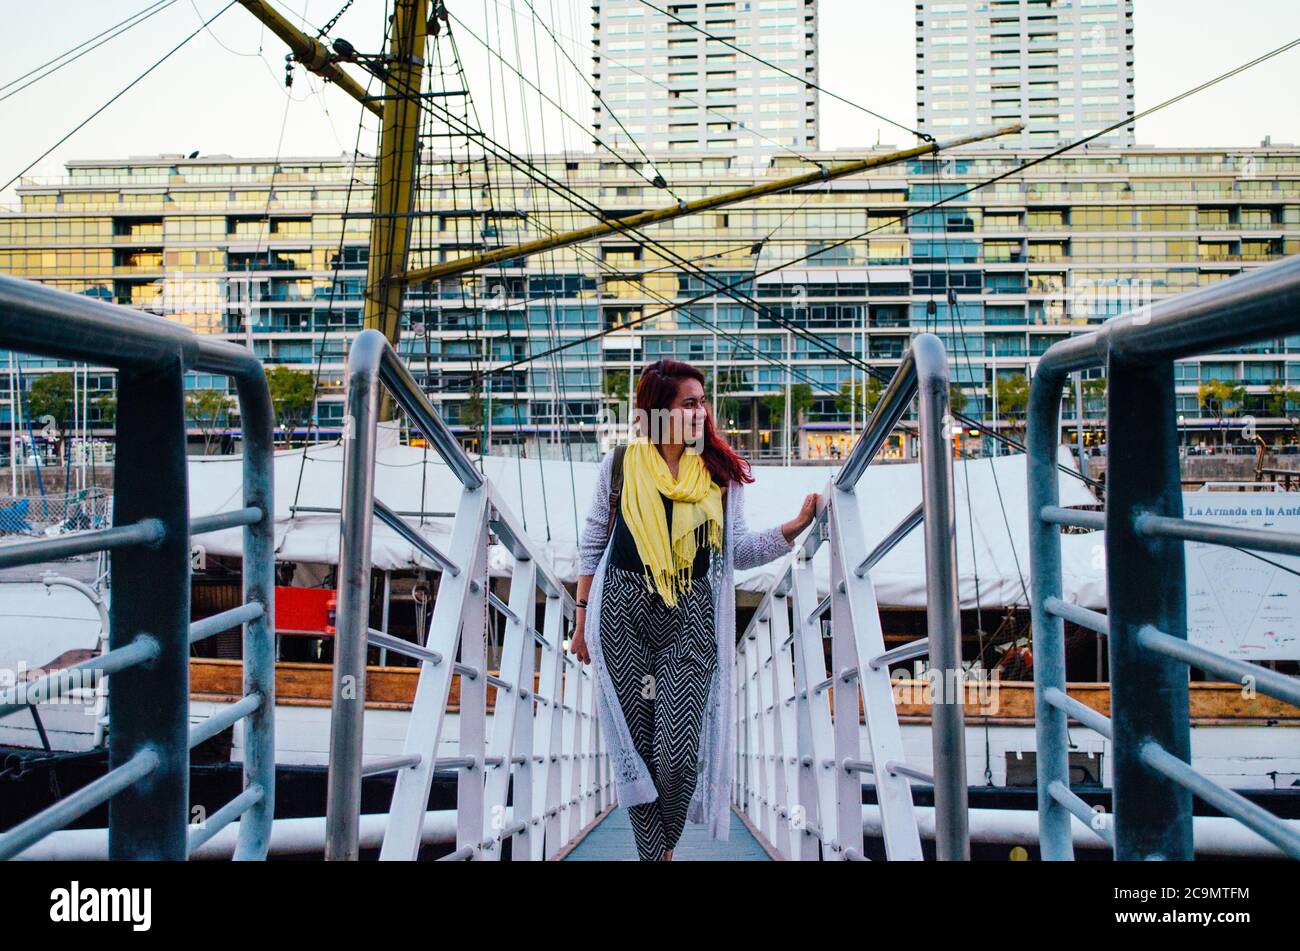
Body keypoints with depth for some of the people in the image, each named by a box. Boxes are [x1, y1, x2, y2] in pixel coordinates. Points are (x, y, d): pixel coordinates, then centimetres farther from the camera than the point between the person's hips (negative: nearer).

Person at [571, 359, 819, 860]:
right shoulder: (620, 464, 5)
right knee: (636, 746, 2)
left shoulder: (720, 471, 7)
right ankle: (652, 851, 17)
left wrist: (792, 528, -10)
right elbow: (593, 545, 12)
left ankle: (667, 844, 20)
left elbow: (736, 550, 5)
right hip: (624, 613, 0)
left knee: (678, 751, -8)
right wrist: (583, 619, 11)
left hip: (691, 618, 0)